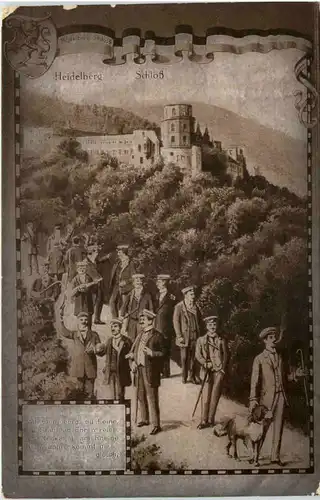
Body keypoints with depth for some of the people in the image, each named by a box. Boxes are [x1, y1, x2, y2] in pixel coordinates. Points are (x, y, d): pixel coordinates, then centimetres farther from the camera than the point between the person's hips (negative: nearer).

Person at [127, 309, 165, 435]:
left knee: (152, 397, -6)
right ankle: (144, 419, 30)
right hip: (139, 369, 7)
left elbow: (163, 353, -10)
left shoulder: (157, 336, -6)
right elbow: (133, 350, 17)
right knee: (140, 396, 15)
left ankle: (156, 424, -2)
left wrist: (151, 353, -25)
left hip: (150, 371, -7)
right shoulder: (140, 335, 16)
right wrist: (133, 361, 1)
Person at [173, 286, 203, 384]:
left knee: (194, 356, 0)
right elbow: (176, 322, -6)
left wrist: (200, 333, 7)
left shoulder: (195, 307, 10)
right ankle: (184, 377, 14)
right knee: (185, 357, 2)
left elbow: (200, 320, 15)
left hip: (195, 336, 3)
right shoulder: (179, 307, -4)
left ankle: (192, 376, 10)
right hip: (184, 336, -3)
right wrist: (179, 336, -10)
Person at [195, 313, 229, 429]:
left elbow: (225, 356, 7)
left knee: (215, 396, 0)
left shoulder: (222, 340, 8)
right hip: (207, 371, 0)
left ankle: (210, 420, 9)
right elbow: (197, 354, 0)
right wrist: (205, 363, -14)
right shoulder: (201, 340, 7)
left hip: (219, 371, 0)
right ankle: (204, 420, 3)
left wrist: (222, 369, -4)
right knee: (206, 397, -4)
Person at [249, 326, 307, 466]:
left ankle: (275, 456, 14)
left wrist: (294, 374, -3)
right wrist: (253, 399, -13)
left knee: (278, 428, 6)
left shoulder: (279, 357, 14)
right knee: (263, 428, -3)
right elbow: (255, 380, -6)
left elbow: (284, 376, 17)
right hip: (267, 396, -4)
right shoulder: (259, 359, -1)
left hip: (280, 396, 5)